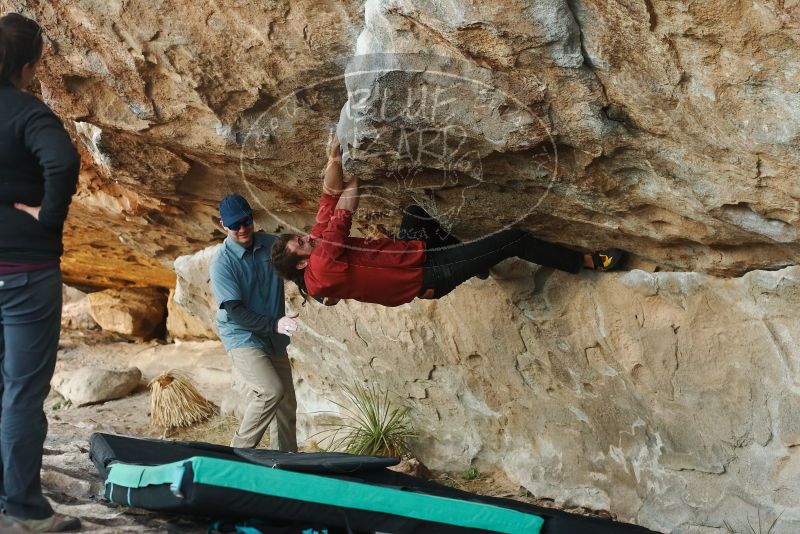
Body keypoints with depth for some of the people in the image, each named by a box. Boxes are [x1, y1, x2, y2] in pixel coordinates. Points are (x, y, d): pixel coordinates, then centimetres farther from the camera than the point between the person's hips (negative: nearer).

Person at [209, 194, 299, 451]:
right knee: (271, 391, -25)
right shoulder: (222, 263, -14)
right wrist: (274, 324, -29)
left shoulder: (271, 244, -1)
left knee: (287, 403, 10)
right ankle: (239, 452, -10)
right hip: (242, 337, -6)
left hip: (274, 338, 6)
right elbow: (235, 311, -18)